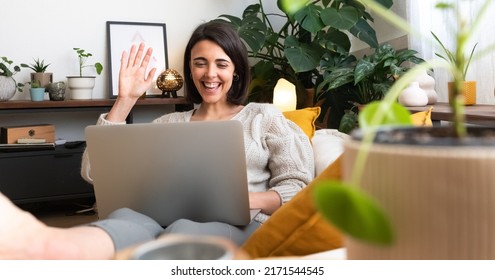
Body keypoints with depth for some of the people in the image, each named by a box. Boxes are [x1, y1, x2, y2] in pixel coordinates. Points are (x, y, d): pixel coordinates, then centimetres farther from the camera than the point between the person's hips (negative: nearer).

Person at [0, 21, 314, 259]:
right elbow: (94, 171, 14)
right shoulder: (169, 123, 22)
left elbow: (300, 188, 7)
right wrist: (125, 100, 9)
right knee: (127, 219, -35)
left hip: (239, 227, -1)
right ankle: (40, 242, -67)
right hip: (172, 225, 2)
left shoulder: (264, 116, 16)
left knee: (183, 232, -38)